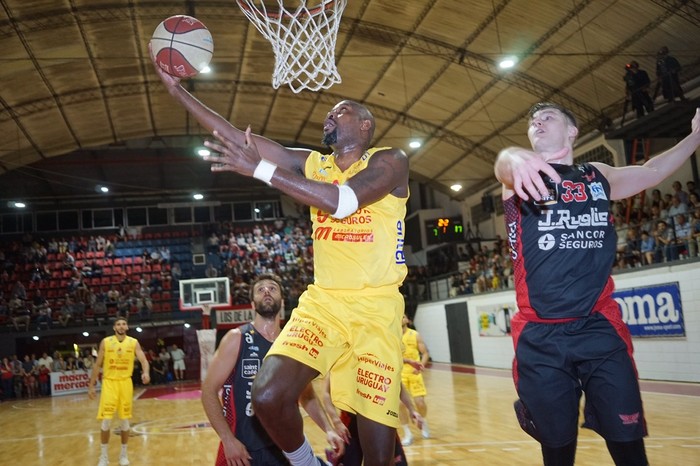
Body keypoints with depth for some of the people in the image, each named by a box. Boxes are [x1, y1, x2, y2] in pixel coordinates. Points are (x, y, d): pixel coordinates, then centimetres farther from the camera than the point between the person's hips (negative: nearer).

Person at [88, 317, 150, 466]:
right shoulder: (105, 342, -2)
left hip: (126, 382, 1)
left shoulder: (134, 342, -1)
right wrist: (91, 386, 1)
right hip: (109, 382, -1)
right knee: (106, 420, -6)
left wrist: (145, 373, -31)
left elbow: (143, 360, -9)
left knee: (125, 420, 6)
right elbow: (97, 365, 3)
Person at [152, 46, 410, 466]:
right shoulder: (313, 164, 13)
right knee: (268, 396, -16)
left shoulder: (390, 161, -3)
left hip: (375, 309, -4)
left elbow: (343, 201, -22)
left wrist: (261, 170, -22)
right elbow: (238, 138, 10)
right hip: (321, 302, 4)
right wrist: (177, 89, 6)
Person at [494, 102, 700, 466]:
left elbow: (652, 171, 33)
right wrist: (516, 157, -46)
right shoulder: (522, 174, 3)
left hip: (599, 329, 2)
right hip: (540, 338, -2)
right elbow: (504, 162, -22)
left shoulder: (599, 176, 14)